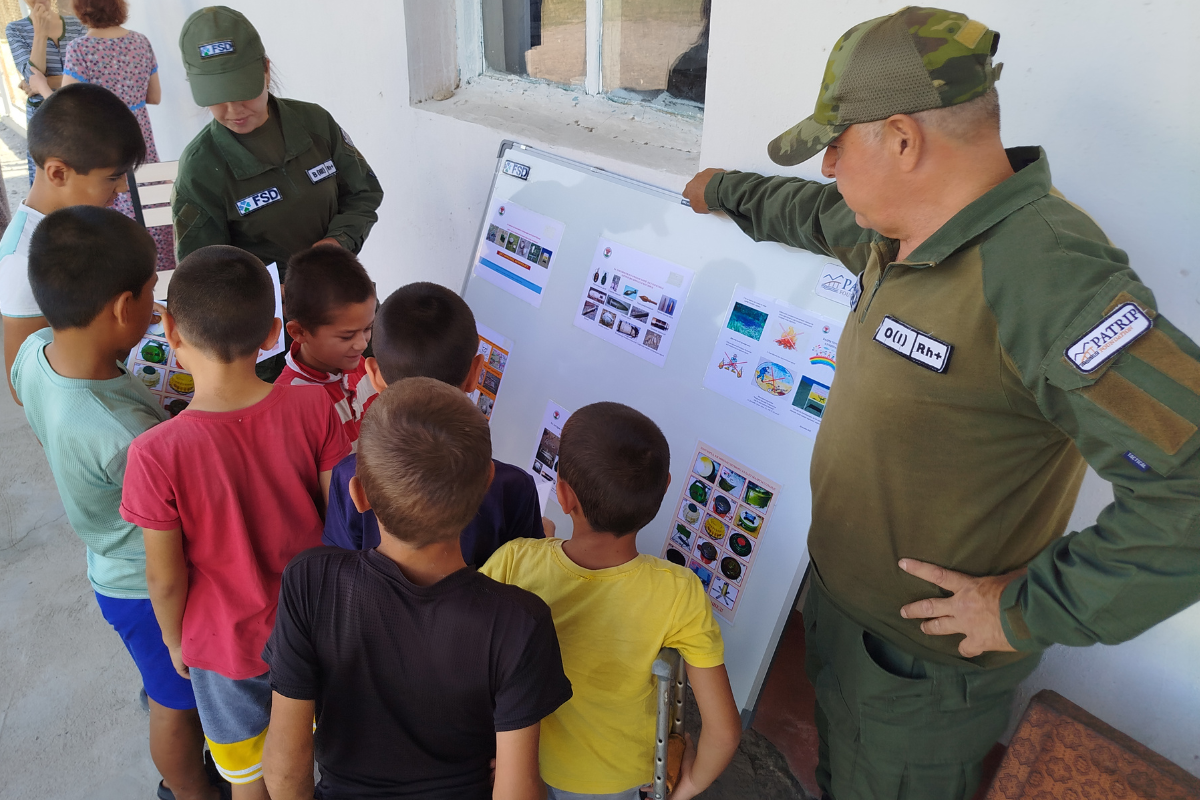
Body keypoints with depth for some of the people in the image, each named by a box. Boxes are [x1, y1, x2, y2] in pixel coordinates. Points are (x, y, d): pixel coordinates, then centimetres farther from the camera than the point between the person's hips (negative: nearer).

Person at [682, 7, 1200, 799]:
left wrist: (1031, 609, -28)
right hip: (841, 602, 8)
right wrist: (727, 192, 38)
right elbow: (814, 214, 21)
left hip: (925, 657, -7)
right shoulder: (901, 229, -3)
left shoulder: (1043, 274, -33)